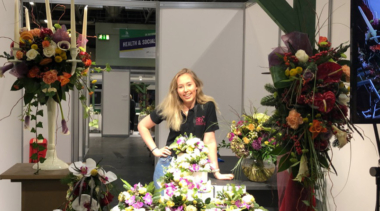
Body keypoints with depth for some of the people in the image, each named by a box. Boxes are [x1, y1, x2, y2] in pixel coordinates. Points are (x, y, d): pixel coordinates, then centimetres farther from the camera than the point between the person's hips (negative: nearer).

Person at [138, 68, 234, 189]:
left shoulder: (207, 106, -9)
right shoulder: (169, 107, -4)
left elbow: (209, 141, -10)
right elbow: (142, 125, 8)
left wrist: (216, 172, -12)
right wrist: (155, 150, 0)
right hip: (169, 164, 1)